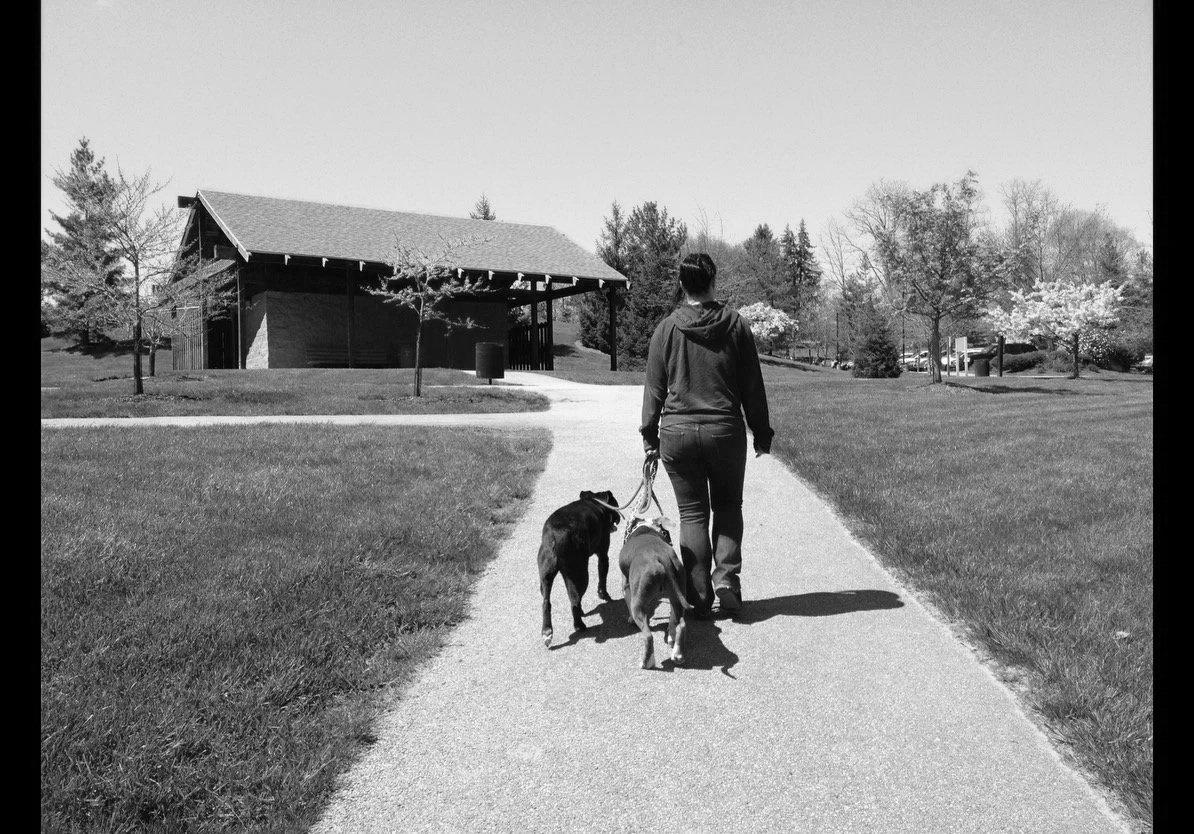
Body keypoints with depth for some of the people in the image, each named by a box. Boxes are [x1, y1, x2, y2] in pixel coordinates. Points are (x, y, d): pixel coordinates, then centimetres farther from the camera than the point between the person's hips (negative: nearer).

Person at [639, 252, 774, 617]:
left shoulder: (666, 329, -1)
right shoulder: (735, 324, -1)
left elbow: (654, 388, 2)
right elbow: (752, 385, 2)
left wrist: (650, 436, 9)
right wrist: (762, 432, 10)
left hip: (678, 433, 0)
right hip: (725, 431, 0)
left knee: (692, 513, 9)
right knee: (728, 506, 18)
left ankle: (700, 597, 12)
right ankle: (726, 577, 3)